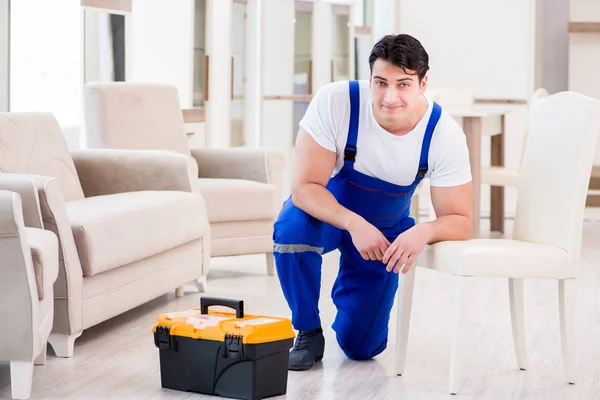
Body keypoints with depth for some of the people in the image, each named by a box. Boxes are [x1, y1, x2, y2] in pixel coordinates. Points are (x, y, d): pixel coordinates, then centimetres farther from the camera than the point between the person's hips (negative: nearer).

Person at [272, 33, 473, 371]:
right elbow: (305, 187, -28)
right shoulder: (335, 102, -31)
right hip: (328, 210, -1)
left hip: (387, 228, 1)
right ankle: (308, 333, -12)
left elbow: (460, 222, -22)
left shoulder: (445, 134, -26)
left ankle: (347, 289, 36)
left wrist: (423, 231, -45)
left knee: (361, 346, -1)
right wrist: (355, 224, -45)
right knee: (292, 227, -38)